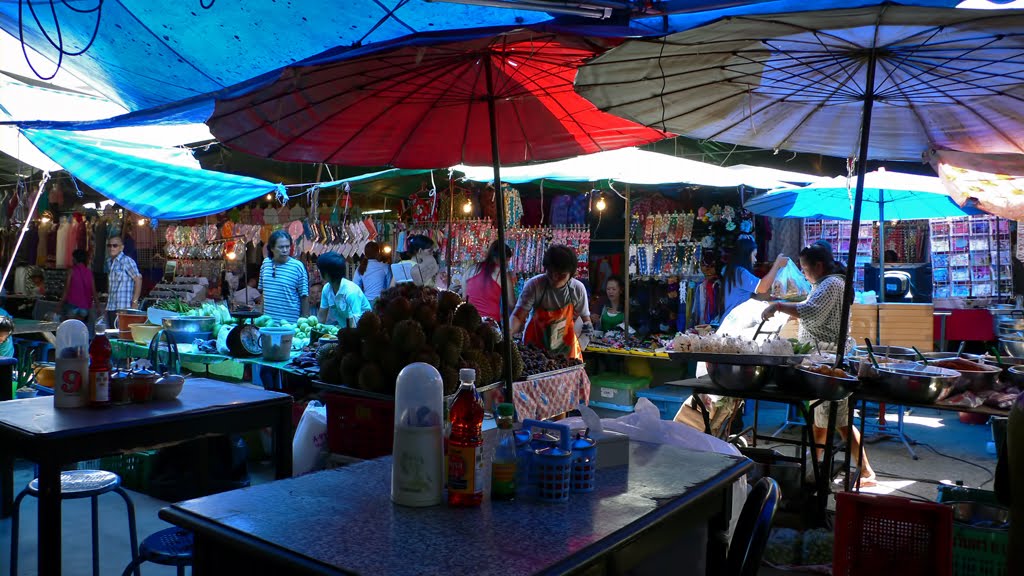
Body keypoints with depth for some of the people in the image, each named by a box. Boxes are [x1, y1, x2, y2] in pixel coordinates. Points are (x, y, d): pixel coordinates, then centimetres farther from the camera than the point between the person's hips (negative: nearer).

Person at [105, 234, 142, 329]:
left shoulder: (127, 261, -8)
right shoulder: (109, 262, 15)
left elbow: (138, 279, -11)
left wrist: (135, 302, -14)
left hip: (124, 308, -7)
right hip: (110, 307, 8)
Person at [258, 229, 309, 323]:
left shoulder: (297, 266, -8)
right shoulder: (266, 263, 5)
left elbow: (304, 297, -5)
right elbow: (262, 292, 15)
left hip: (290, 322, -4)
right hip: (268, 321, 4)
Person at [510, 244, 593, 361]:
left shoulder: (578, 289, -13)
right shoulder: (534, 285, -20)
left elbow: (585, 316, 2)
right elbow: (517, 317, -22)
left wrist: (587, 325, -21)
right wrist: (507, 333, -42)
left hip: (566, 348, 2)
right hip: (535, 347, -1)